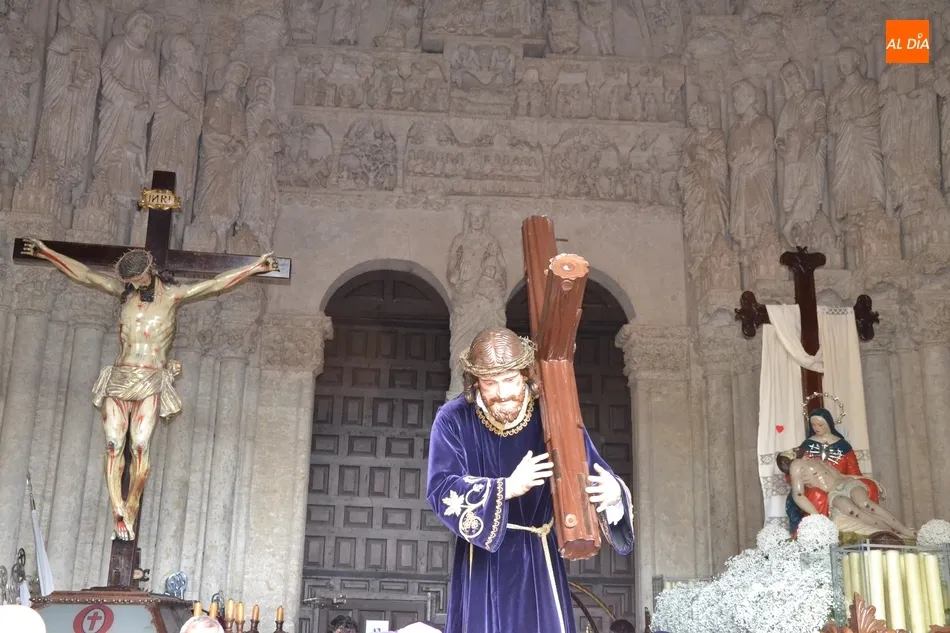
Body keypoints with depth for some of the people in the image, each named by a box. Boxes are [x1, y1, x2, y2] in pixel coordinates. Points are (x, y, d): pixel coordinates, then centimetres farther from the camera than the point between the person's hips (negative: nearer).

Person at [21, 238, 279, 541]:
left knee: (140, 446, -14)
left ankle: (131, 511, -4)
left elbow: (216, 284, -2)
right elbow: (84, 274, 15)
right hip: (119, 379, 3)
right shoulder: (123, 291, 12)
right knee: (114, 445, -8)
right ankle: (118, 513, -9)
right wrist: (46, 252, 16)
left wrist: (255, 267, -8)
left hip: (151, 382, -3)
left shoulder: (172, 295, 3)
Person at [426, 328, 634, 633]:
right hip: (482, 559, -1)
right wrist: (507, 487, -31)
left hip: (537, 557, 1)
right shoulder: (453, 419, -12)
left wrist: (612, 492, -36)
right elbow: (440, 490, -19)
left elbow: (594, 473, -11)